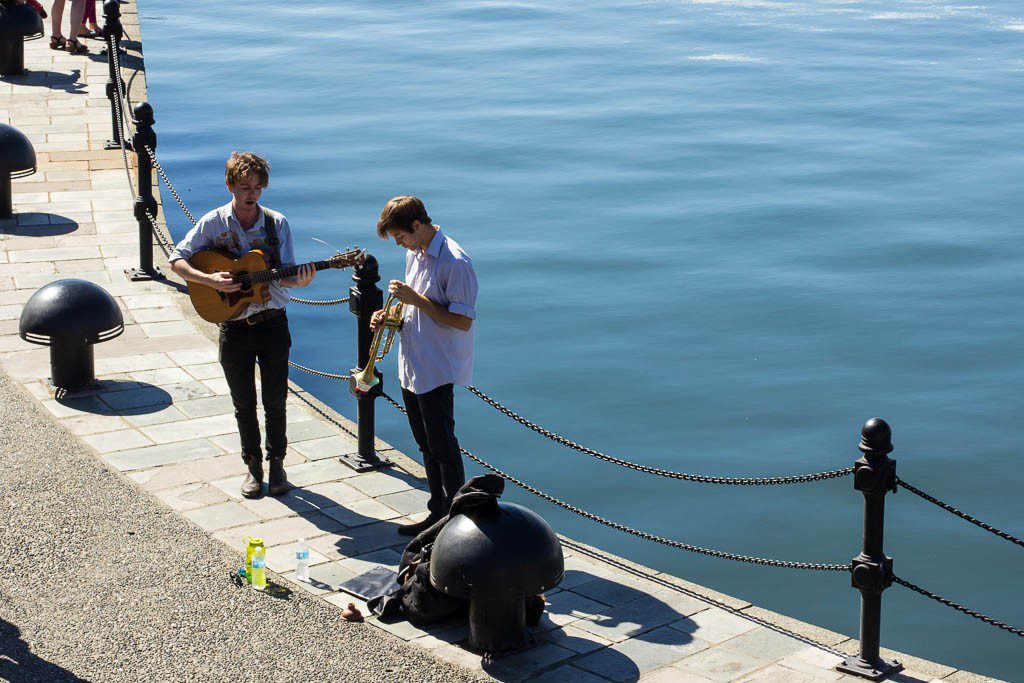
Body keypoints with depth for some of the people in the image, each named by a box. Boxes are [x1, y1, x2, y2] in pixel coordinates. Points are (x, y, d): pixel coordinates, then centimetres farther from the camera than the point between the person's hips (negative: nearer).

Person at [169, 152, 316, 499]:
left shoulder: (277, 224, -2)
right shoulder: (213, 223, -4)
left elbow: (283, 275, -2)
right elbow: (176, 260, -4)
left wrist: (298, 279, -25)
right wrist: (210, 279, -19)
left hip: (272, 324, 0)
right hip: (234, 327, 0)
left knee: (275, 402, 6)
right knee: (244, 404, 10)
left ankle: (276, 462, 23)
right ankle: (253, 464, 25)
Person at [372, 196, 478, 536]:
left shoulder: (454, 262, -20)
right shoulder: (414, 254, 9)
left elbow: (463, 321, -22)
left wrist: (416, 299, -24)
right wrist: (390, 314, 2)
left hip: (437, 371, -9)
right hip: (411, 367, 9)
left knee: (443, 447, -2)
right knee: (427, 445, 16)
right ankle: (437, 513, 27)